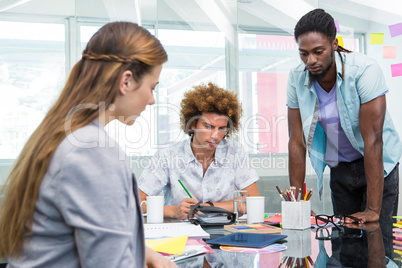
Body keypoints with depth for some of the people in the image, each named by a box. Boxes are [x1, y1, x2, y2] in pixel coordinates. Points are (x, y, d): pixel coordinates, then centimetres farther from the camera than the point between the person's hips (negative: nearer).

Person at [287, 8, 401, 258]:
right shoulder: (297, 80, -13)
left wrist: (373, 209, -30)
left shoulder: (364, 70, -26)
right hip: (339, 169, 3)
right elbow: (297, 142, -9)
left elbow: (373, 140, -29)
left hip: (377, 164, -3)